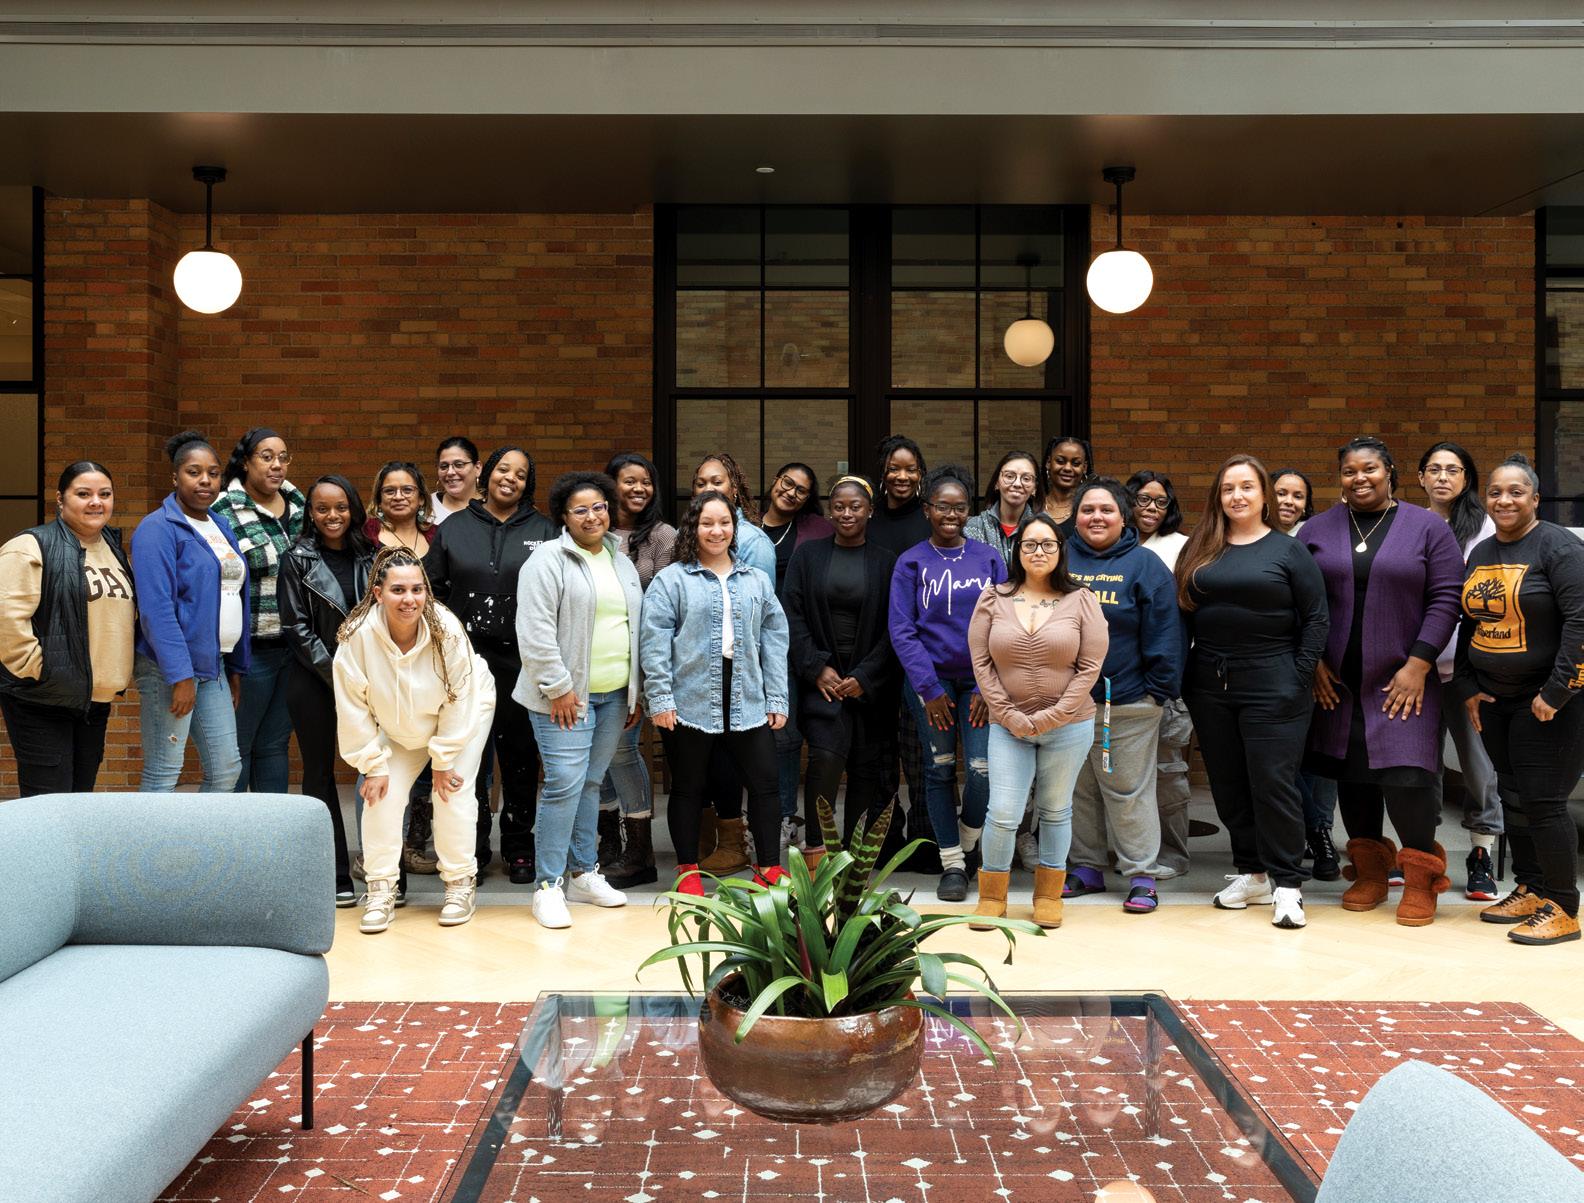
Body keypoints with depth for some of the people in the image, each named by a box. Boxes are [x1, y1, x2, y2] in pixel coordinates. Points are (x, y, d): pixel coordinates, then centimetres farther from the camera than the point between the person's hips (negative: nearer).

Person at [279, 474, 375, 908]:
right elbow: (295, 627, -4)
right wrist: (334, 673, -9)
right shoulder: (298, 560, 0)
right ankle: (335, 876, 10)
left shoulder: (370, 558, 7)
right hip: (313, 680, -2)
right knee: (320, 773, 3)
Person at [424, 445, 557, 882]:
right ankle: (472, 847, 17)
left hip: (523, 658, -1)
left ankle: (520, 849, 18)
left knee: (520, 753, 6)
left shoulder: (542, 530, 6)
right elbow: (432, 588, 10)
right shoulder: (455, 527, 8)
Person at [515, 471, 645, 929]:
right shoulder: (549, 560, -7)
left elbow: (635, 630, 20)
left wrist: (636, 693, 16)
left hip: (614, 696, 6)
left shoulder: (622, 564, 15)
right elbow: (535, 630, -13)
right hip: (566, 694, -6)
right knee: (564, 784, -10)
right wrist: (558, 688, -15)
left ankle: (583, 873, 22)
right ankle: (548, 886, -2)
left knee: (591, 784, 12)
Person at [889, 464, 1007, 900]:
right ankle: (952, 864, 15)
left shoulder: (989, 558, 6)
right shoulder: (911, 563, 2)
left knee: (984, 770, -9)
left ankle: (968, 841, 19)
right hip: (930, 680, 0)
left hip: (980, 680, 1)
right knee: (940, 770, 3)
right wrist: (929, 689, -9)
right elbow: (901, 632, -2)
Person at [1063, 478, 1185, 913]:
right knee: (1079, 789, 12)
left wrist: (1159, 689, -10)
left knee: (1128, 791, 1)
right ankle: (1087, 866, 24)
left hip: (1128, 702, -4)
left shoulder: (1145, 564, -2)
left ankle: (1141, 874, 10)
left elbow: (1164, 632, -5)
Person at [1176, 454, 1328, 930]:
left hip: (1271, 686, -4)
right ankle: (1251, 872, 22)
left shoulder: (1288, 550, 0)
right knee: (1227, 784, 9)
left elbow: (1316, 618, -2)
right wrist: (1182, 674, 0)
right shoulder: (1199, 550, 10)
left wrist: (1300, 678, -8)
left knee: (1274, 783, -4)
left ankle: (1286, 884, 4)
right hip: (1210, 685, 4)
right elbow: (1184, 613, 9)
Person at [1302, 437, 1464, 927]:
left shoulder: (1427, 528, 2)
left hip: (1403, 681, -3)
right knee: (1351, 777, 7)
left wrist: (1418, 665, -10)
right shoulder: (1317, 530, 8)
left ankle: (1421, 877, 10)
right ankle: (1370, 869, 24)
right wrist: (1313, 662, -1)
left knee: (1406, 777, -11)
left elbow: (1445, 599, -3)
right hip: (1337, 682, 3)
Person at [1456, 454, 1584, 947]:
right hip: (1495, 698, 7)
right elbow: (1470, 623, 18)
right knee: (1514, 796, 12)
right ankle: (1529, 890, 24)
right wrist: (1467, 686, 9)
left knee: (1543, 800, -6)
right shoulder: (1481, 553, 11)